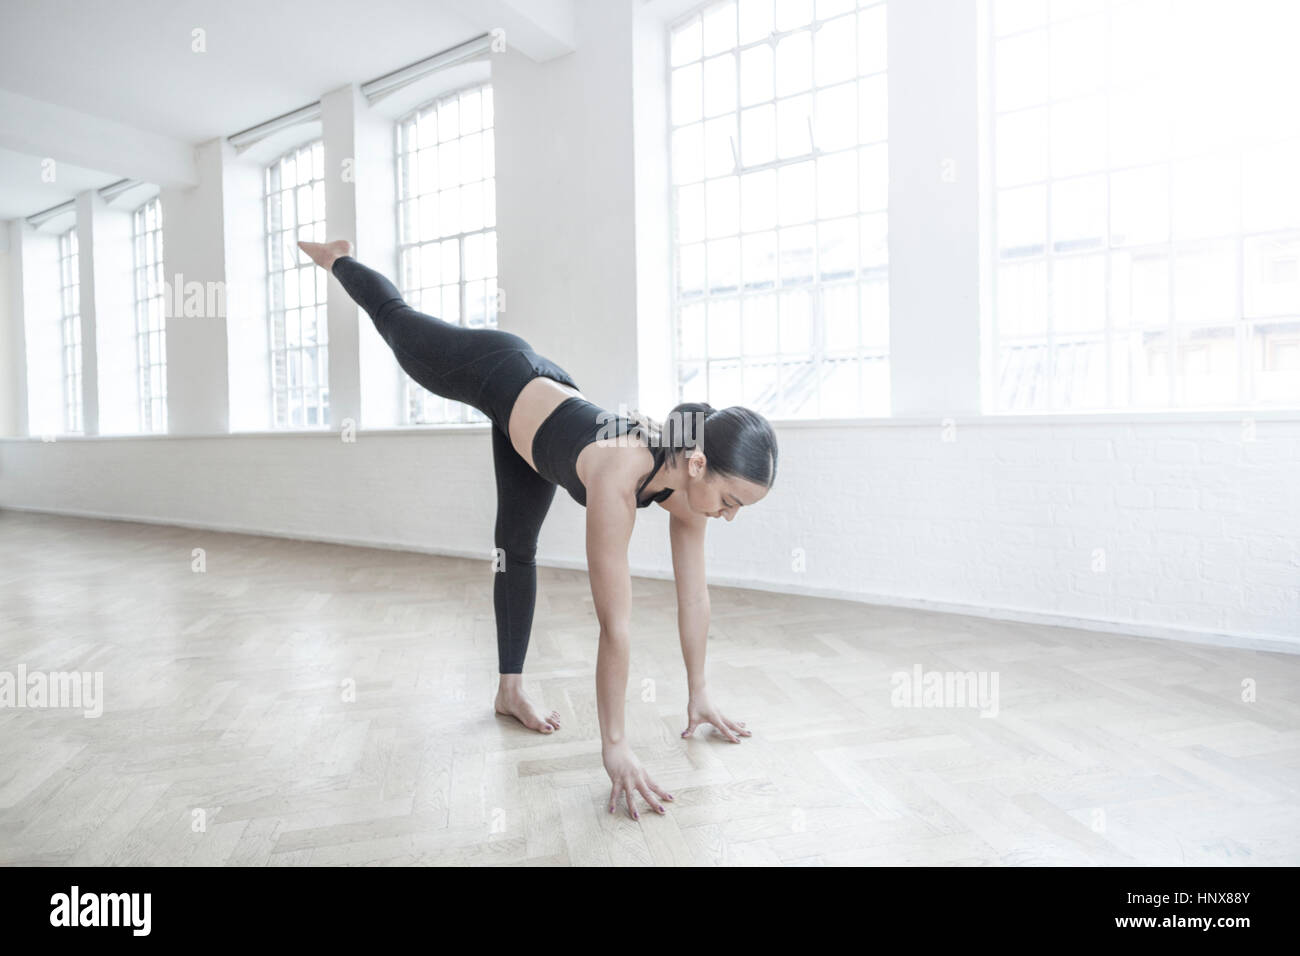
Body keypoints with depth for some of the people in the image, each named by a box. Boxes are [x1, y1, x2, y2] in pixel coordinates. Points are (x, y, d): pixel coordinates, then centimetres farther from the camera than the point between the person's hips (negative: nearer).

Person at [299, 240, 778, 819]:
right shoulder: (620, 475, -45)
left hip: (542, 389, 5)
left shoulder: (688, 480, -26)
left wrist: (699, 695, -9)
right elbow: (616, 623, -42)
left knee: (518, 551, 9)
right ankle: (338, 258, 54)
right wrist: (613, 745, -35)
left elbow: (693, 593, -15)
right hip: (493, 374, -5)